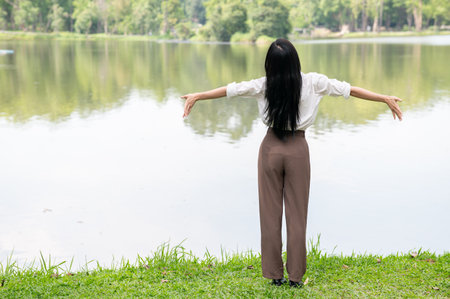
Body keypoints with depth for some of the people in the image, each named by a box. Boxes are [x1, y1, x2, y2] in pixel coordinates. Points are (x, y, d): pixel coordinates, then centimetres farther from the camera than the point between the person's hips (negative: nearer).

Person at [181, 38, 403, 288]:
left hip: (271, 148, 0)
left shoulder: (263, 85, -7)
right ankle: (296, 276, 14)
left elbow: (231, 89, -1)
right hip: (298, 149, 0)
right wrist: (385, 99, 5)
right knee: (297, 214, 8)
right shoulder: (312, 83, -8)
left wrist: (197, 96, 11)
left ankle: (275, 274, 15)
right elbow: (348, 89, -3)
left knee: (270, 213, 9)